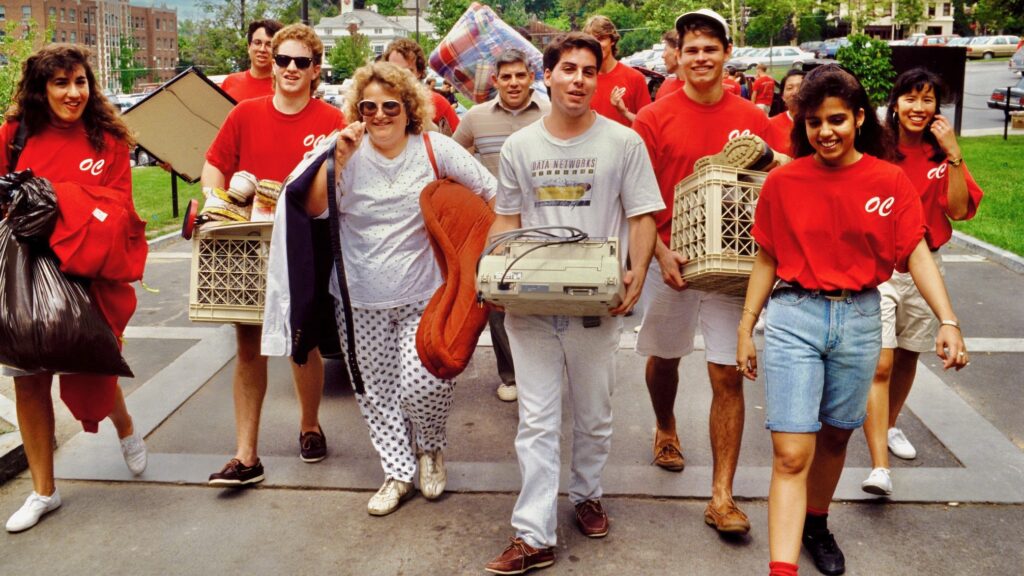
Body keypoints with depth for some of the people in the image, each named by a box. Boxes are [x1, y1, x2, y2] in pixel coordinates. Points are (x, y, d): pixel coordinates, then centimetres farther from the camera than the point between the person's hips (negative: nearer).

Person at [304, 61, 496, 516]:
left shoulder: (434, 150, -6)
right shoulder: (349, 152, -3)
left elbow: (492, 195, -1)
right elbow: (313, 209, -13)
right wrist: (339, 159, -21)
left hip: (422, 296, -2)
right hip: (361, 301, 2)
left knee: (423, 384, -13)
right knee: (376, 392, 10)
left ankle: (431, 447, 21)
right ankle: (398, 471, 30)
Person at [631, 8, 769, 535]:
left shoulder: (753, 120, 1)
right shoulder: (654, 118, -4)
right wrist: (661, 252, -17)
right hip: (671, 261, 0)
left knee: (728, 375, -3)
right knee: (664, 357, 18)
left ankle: (722, 497, 4)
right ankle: (666, 430, 49)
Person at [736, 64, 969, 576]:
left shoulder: (891, 182, -2)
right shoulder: (782, 181, -2)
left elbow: (917, 255, -2)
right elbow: (766, 260, 5)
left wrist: (948, 320, -14)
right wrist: (746, 328, 5)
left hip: (859, 320, 2)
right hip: (794, 316, -1)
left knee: (835, 436, 17)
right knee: (791, 454, -7)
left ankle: (816, 524, 42)